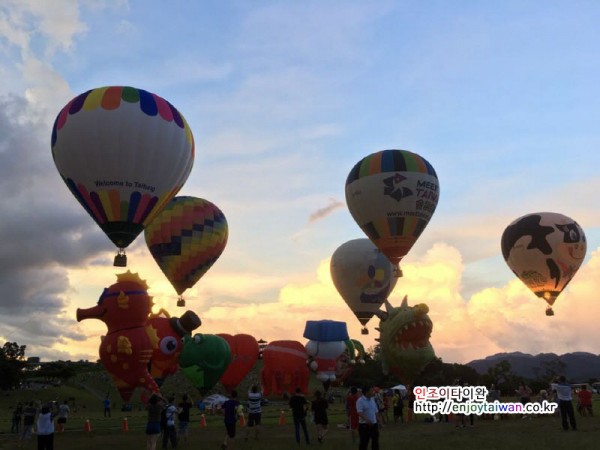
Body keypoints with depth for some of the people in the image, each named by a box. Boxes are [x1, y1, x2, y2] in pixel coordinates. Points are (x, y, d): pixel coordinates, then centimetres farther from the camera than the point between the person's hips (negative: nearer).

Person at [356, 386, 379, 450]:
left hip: (374, 424, 7)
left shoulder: (372, 399, 10)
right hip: (364, 425, -7)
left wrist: (377, 421, 14)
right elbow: (360, 413, -24)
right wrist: (367, 420, -37)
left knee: (375, 441, 13)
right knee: (364, 442, 0)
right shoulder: (360, 401, -13)